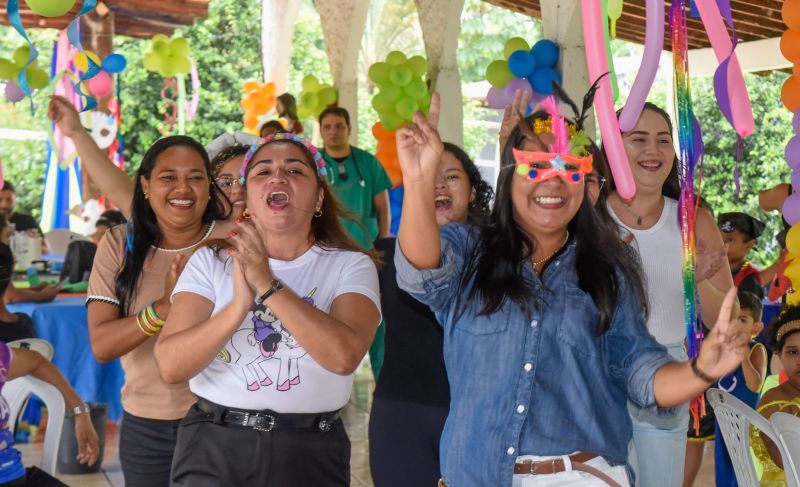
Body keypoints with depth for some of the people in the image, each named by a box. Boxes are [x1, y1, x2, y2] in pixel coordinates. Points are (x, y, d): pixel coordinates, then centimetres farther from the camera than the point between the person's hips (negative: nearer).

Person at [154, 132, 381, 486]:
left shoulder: (351, 266, -2)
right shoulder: (209, 261, 2)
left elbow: (344, 355, -20)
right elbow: (171, 365, -9)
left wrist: (267, 284, -22)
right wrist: (239, 305, -22)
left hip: (309, 453, 0)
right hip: (214, 447, 1)